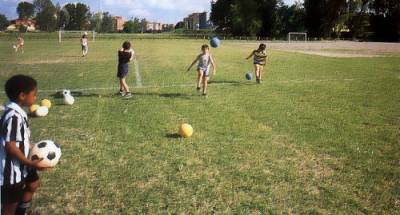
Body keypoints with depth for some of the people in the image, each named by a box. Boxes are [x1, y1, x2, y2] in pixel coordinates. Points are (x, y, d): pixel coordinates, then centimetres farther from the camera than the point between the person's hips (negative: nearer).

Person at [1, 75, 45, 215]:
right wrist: (30, 163, -24)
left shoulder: (17, 112, 2)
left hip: (21, 165, 10)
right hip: (12, 169, -10)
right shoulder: (14, 116, -29)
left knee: (33, 184, 28)